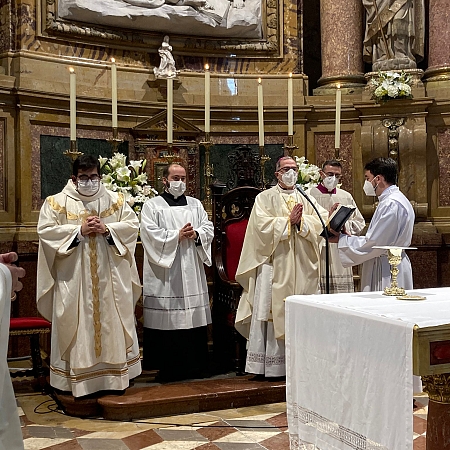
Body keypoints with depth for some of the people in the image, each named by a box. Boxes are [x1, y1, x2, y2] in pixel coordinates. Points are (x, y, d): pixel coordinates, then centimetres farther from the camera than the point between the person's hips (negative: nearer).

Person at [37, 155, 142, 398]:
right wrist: (79, 230, -15)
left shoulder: (115, 200, 8)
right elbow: (45, 230, -7)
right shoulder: (57, 202, 2)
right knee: (78, 325, 1)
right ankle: (79, 378, 10)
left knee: (112, 323, 7)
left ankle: (114, 374, 18)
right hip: (74, 277, -2)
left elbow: (132, 224, 2)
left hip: (110, 277, 2)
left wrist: (107, 229, -14)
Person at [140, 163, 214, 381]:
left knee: (194, 319, 4)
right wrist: (177, 236, -14)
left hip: (192, 272, 4)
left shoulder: (195, 204, 17)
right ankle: (167, 368, 5)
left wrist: (196, 234, -10)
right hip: (165, 275, -4)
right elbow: (150, 233, -9)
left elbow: (208, 228, 10)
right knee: (167, 320, -4)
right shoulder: (152, 205, 3)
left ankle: (194, 366, 13)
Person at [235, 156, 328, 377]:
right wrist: (289, 221, -12)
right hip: (274, 266, -3)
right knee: (272, 311, -2)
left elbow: (322, 220, 1)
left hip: (302, 267, 3)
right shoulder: (265, 198, 5)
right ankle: (272, 364, 4)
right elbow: (262, 225, -10)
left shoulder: (307, 198, 15)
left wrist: (302, 221, -14)